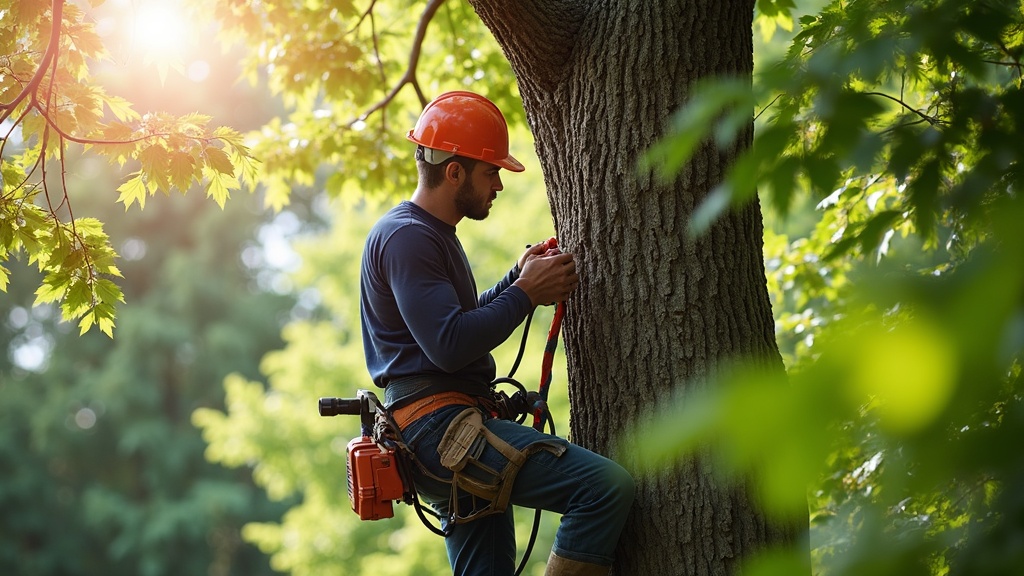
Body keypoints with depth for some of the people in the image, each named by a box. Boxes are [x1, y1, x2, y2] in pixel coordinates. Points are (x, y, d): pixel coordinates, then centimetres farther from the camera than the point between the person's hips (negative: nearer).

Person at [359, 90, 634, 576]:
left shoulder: (430, 235, 22)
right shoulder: (406, 237, -12)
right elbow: (448, 345, -22)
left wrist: (518, 279, 14)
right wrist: (525, 294, -12)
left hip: (452, 433, 11)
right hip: (437, 424, -11)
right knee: (607, 485, -23)